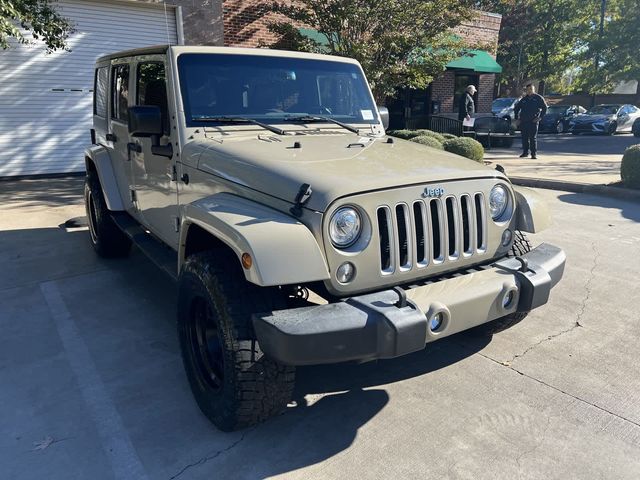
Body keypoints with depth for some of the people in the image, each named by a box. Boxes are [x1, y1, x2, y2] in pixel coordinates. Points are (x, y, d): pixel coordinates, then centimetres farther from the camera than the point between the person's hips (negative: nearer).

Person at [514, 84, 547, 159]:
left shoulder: (538, 98, 3)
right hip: (523, 121, 4)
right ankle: (525, 152, 16)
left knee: (533, 138, -6)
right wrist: (516, 117, 14)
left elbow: (544, 108, 1)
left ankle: (534, 153, -3)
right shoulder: (524, 99, 14)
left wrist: (540, 117, -8)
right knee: (524, 138, 6)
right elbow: (516, 108, 24)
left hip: (533, 121, -4)